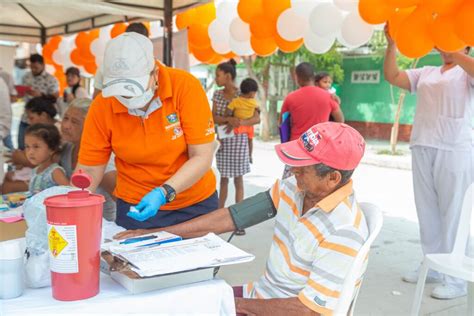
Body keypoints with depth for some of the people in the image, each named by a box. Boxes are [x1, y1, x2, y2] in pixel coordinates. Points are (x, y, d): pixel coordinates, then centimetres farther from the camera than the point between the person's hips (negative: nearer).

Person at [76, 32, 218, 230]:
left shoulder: (185, 87, -20)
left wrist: (164, 193, -30)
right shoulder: (101, 107, -14)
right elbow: (88, 170, -8)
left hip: (195, 205, 0)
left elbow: (202, 157, -19)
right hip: (134, 207, 1)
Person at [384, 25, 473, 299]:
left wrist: (452, 51, -20)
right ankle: (432, 267, 20)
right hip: (422, 148, 5)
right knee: (427, 212, 9)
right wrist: (392, 45, -1)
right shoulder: (426, 73, 17)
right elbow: (392, 76, 9)